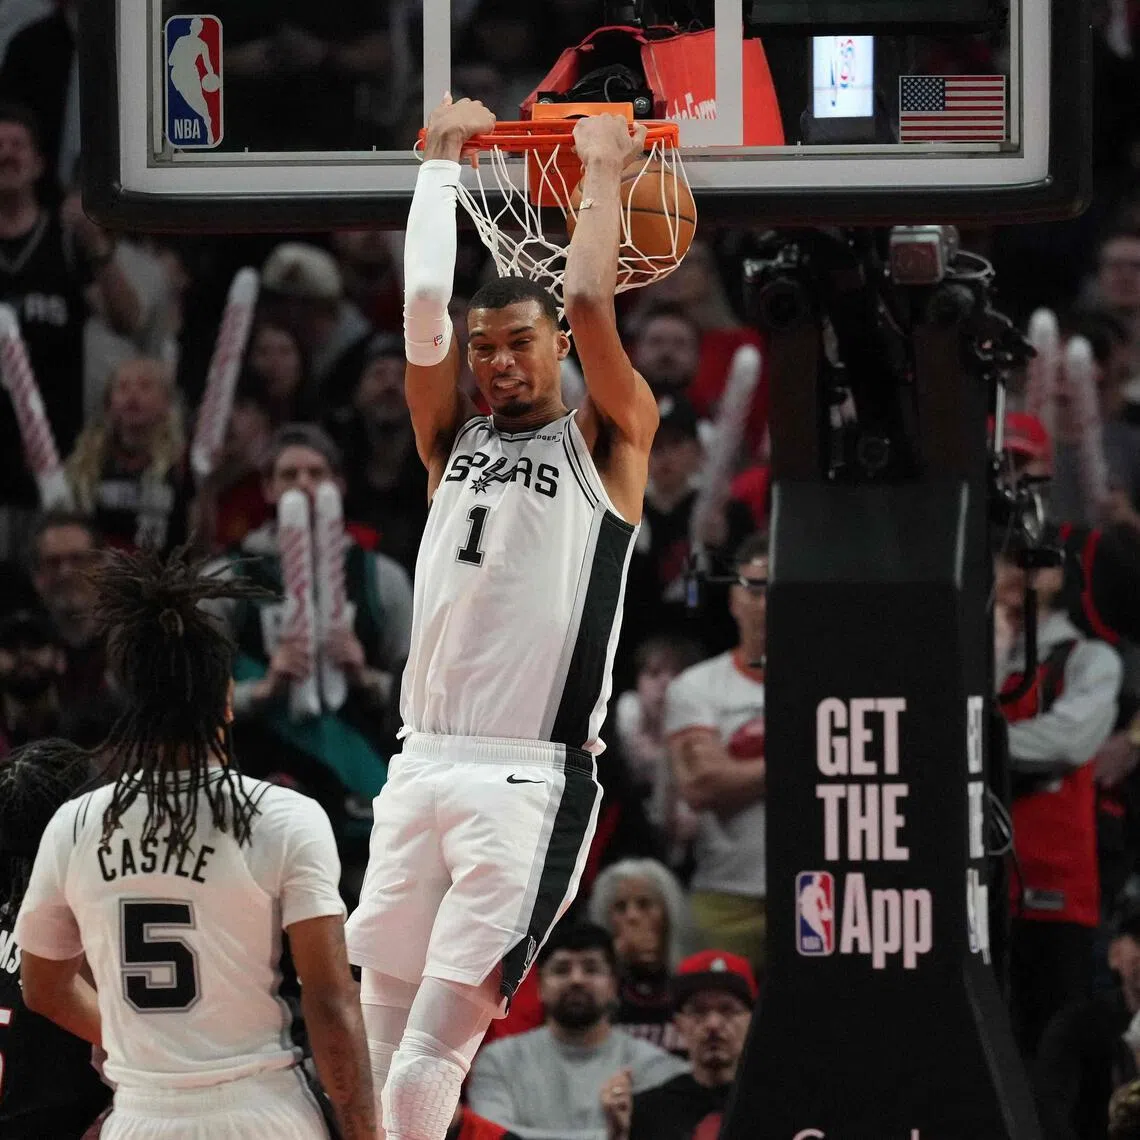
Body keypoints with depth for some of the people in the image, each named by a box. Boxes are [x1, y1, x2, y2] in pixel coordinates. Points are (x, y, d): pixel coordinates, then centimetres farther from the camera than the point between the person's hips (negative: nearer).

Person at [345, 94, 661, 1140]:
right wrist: (443, 161, 8)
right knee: (380, 1043, 2)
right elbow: (424, 305, 4)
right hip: (424, 767, 5)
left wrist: (604, 172, 3)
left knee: (430, 1056, -16)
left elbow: (588, 305, -8)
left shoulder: (606, 443, 5)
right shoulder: (455, 439, 16)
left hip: (531, 780, -5)